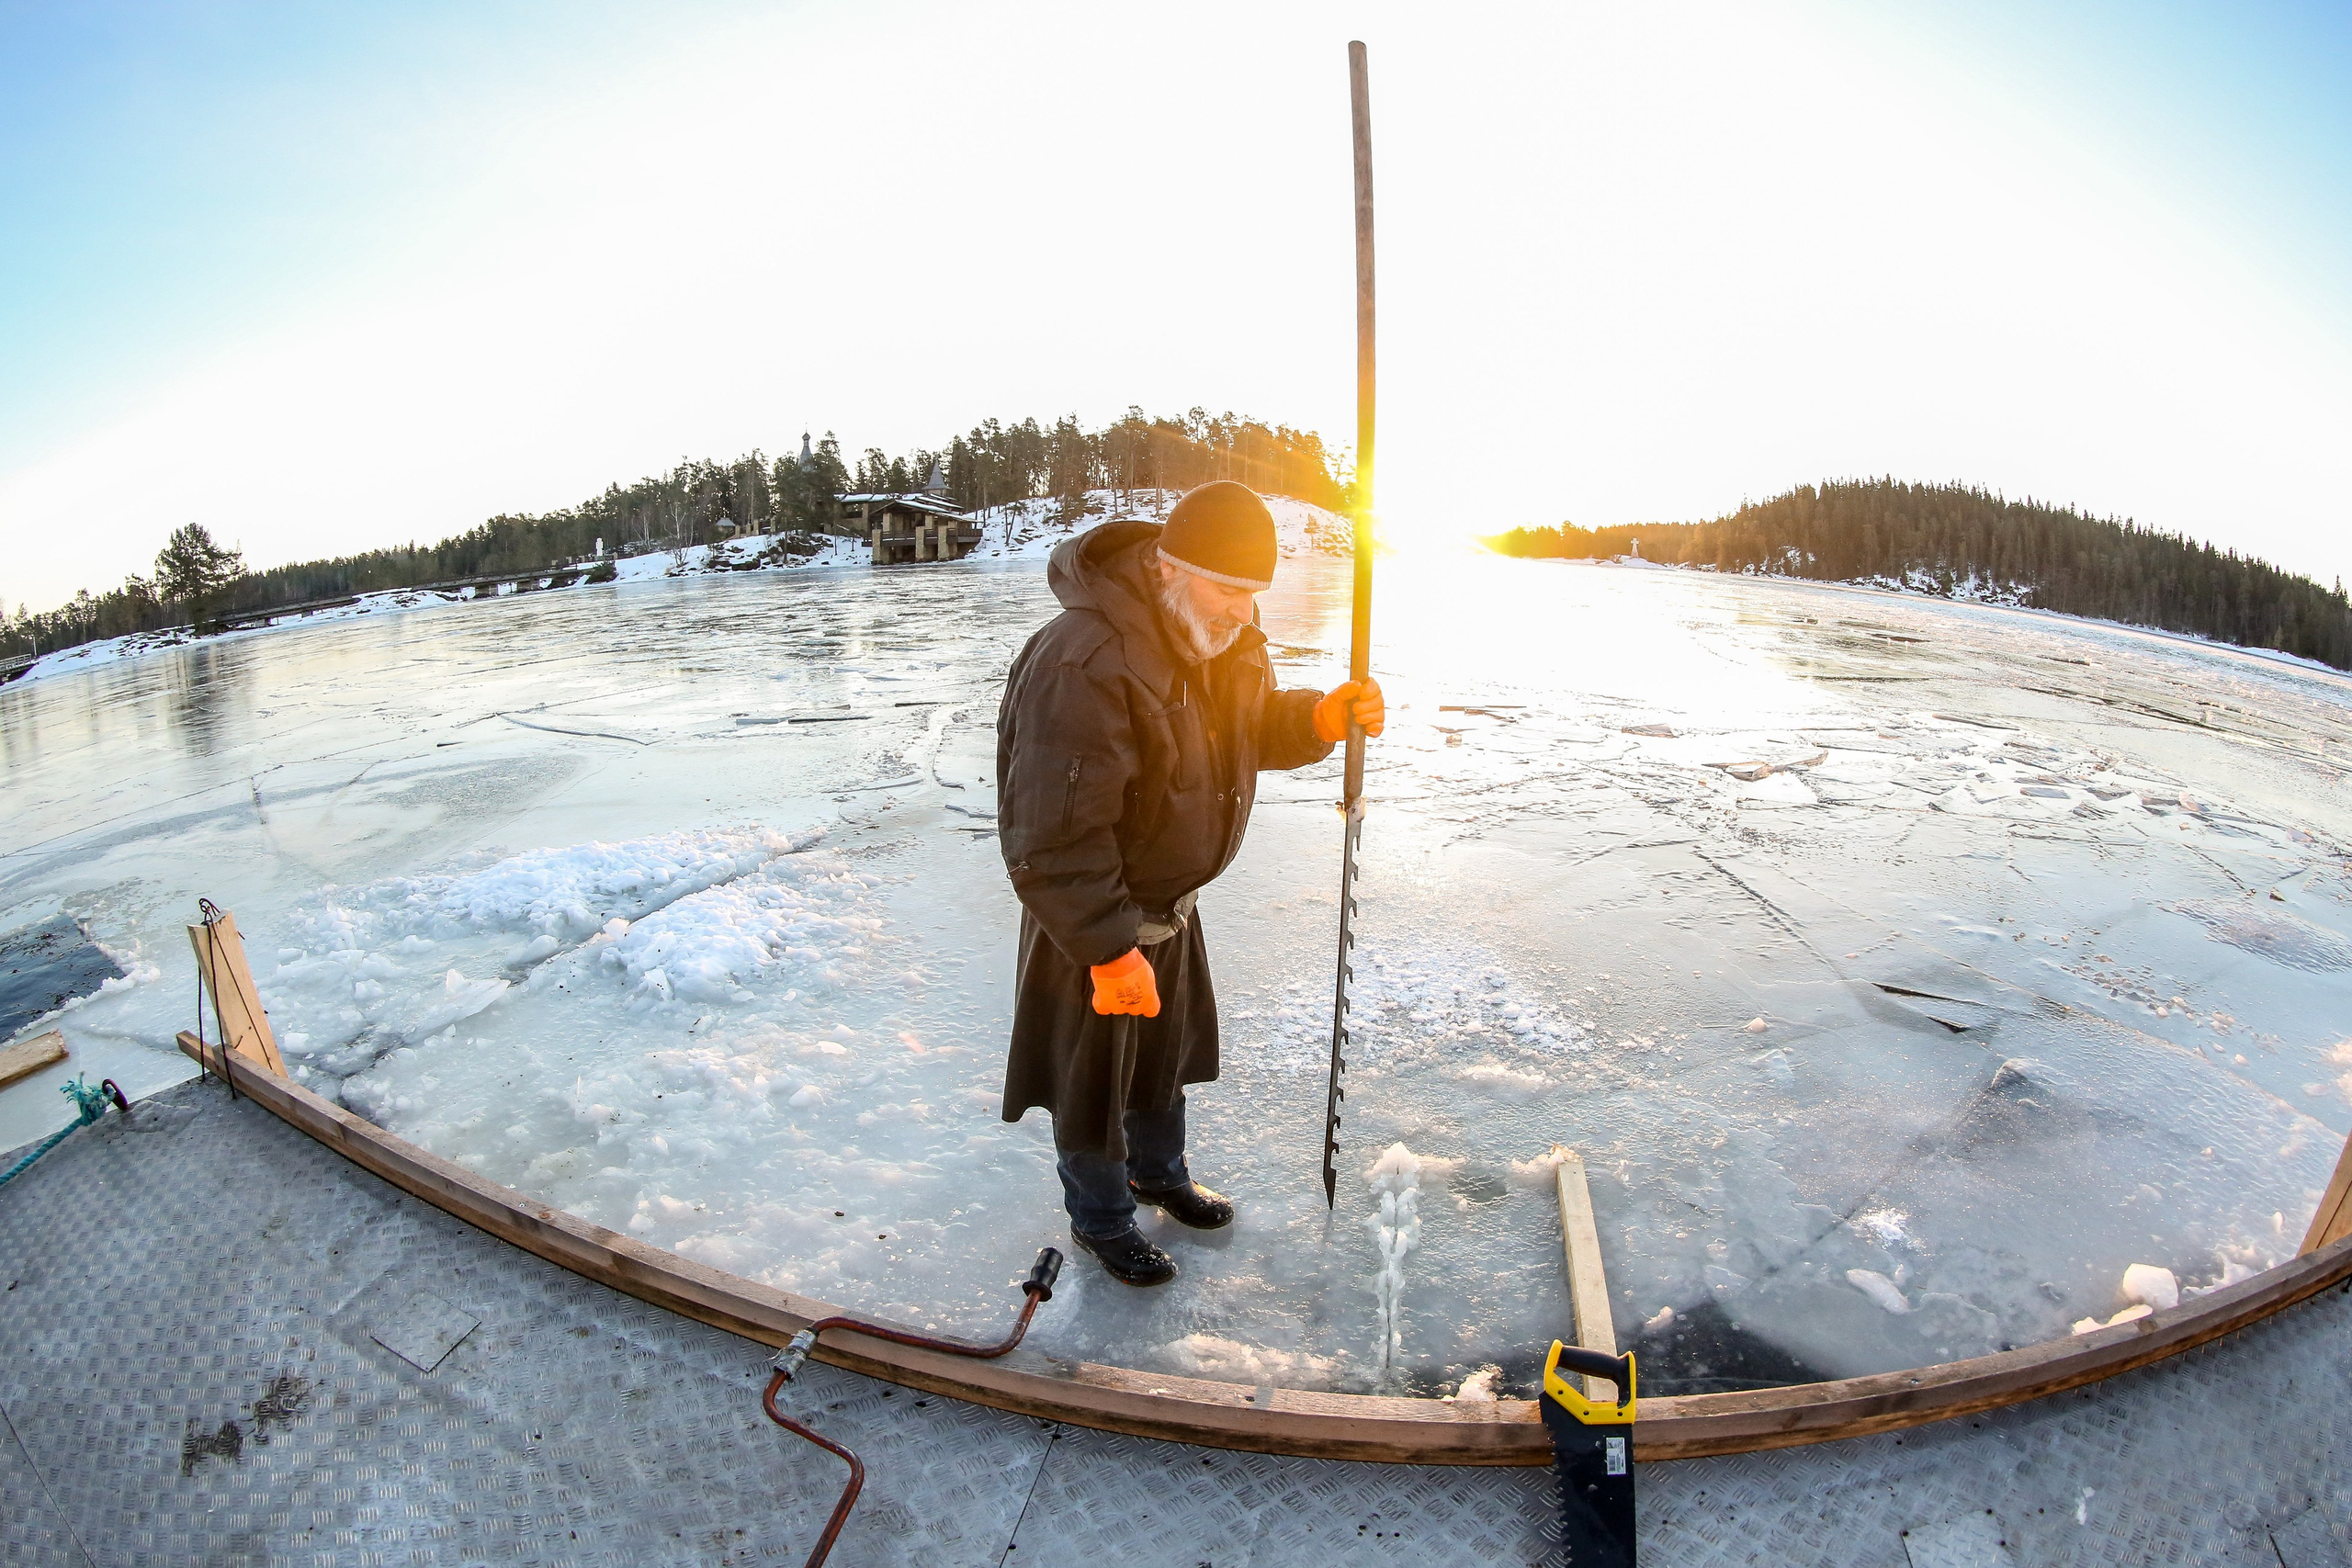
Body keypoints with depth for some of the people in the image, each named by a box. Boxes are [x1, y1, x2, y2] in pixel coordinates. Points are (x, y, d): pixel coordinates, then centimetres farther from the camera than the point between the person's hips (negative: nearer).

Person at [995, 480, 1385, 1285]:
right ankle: (1100, 1218, 39)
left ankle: (1158, 1172, 53)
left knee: (1168, 1045, 27)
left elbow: (1251, 726, 10)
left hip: (1172, 897, 8)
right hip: (1091, 915, -8)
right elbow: (1054, 839, -33)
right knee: (1095, 1074, 13)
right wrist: (1109, 952, -28)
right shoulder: (1082, 664, -34)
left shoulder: (1223, 636, -5)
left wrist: (1319, 719, -12)